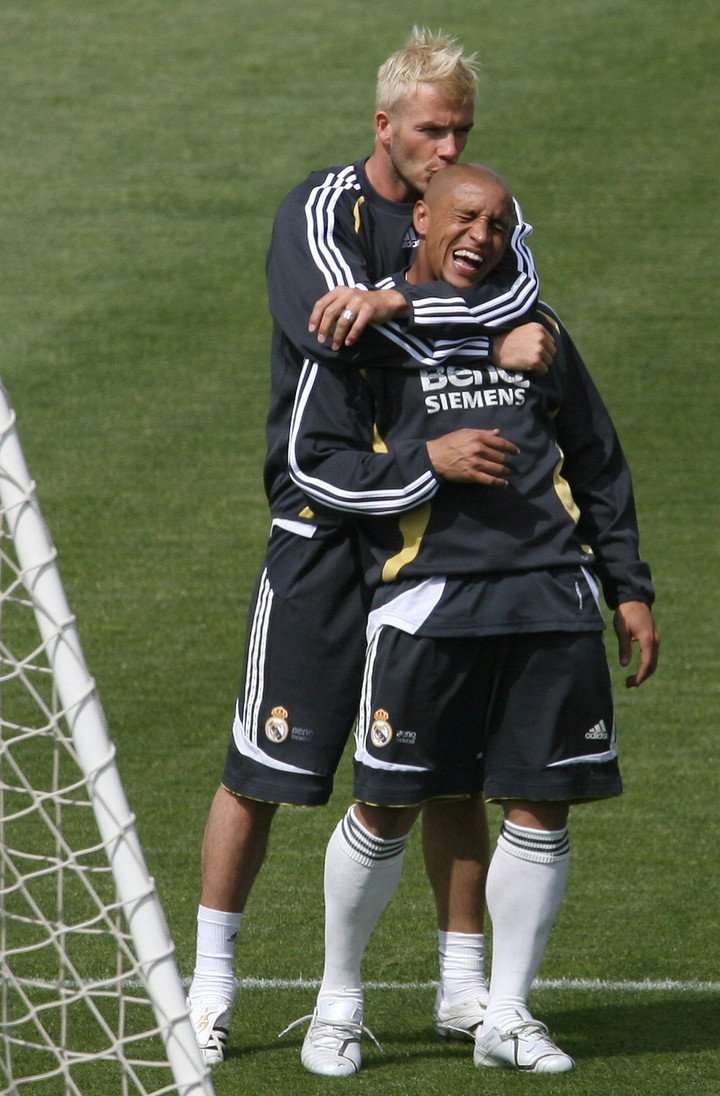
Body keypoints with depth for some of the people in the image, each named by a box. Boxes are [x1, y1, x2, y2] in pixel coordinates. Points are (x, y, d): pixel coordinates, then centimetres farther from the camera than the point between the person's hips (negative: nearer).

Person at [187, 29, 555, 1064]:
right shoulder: (320, 211, -4)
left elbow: (521, 295, -16)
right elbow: (335, 334, -22)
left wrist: (398, 307, -32)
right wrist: (489, 338, -21)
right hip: (326, 522, -4)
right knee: (265, 765, -1)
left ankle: (464, 986, 16)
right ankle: (211, 980, 12)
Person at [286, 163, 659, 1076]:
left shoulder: (531, 325, 17)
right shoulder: (366, 331, 4)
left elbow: (597, 466, 23)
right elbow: (314, 465, -1)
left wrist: (629, 588, 18)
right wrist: (430, 462, -12)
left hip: (552, 597, 4)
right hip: (426, 601, -4)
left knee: (540, 808, 1)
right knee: (388, 809, -3)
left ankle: (507, 1016, 12)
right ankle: (338, 1001, 16)